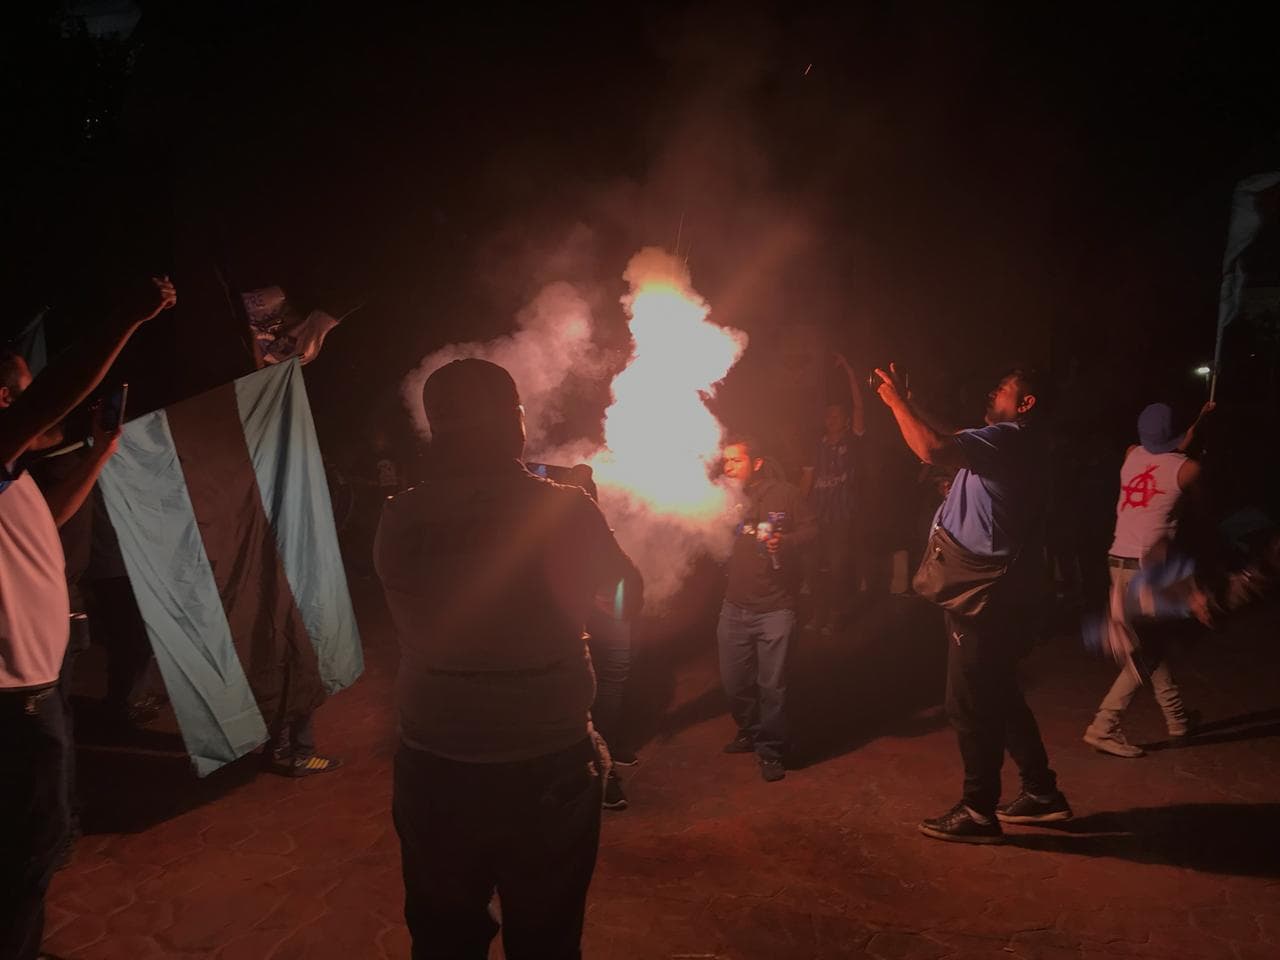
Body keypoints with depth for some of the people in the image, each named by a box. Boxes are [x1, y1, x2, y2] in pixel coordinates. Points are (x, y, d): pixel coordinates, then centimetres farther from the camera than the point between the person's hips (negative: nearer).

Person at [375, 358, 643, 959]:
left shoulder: (398, 520, -8)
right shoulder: (565, 511, -14)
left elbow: (411, 620, 6)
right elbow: (629, 598, 1)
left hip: (433, 770, 2)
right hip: (548, 769, -1)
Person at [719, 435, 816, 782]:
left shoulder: (784, 494, -5)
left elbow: (810, 530, -2)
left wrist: (785, 542, -21)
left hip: (775, 607, -4)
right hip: (735, 606, 5)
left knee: (771, 685, 1)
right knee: (734, 680, 12)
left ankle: (770, 750, 19)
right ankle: (749, 732, 38)